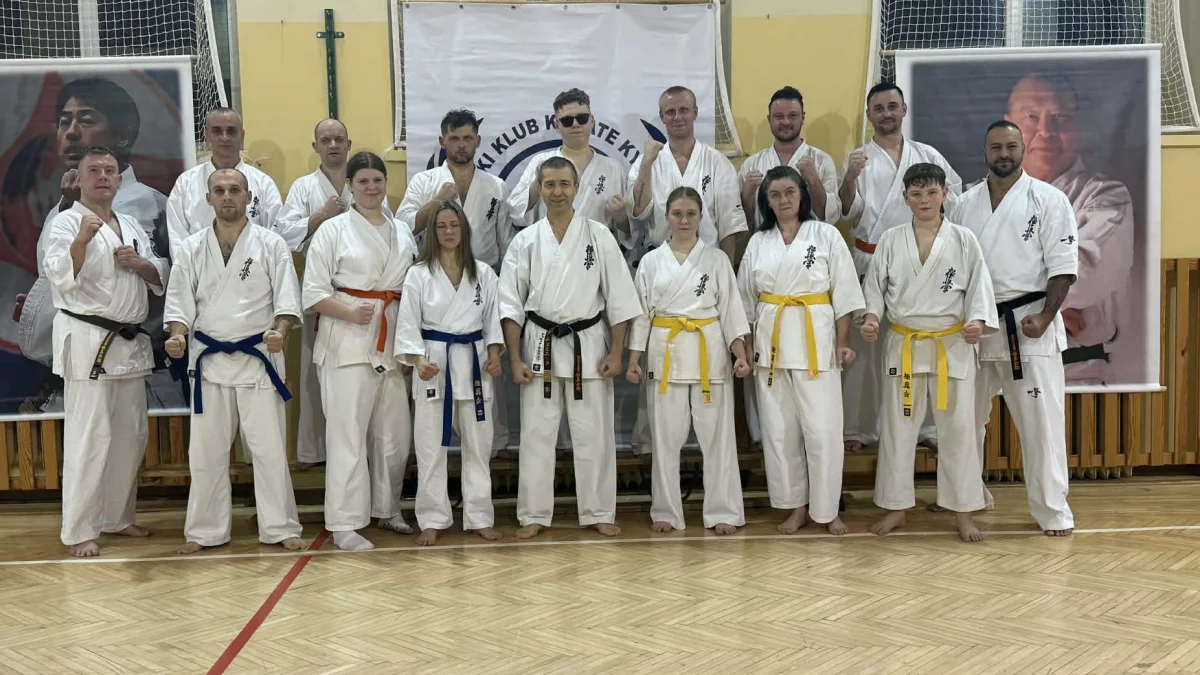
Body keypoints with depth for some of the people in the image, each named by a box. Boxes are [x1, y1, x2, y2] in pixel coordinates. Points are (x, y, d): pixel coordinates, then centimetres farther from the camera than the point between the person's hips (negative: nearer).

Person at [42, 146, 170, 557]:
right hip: (88, 340, -7)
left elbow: (162, 279, 15)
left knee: (131, 435, 12)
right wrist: (82, 239, -32)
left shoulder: (131, 226, 16)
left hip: (130, 343, 7)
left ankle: (117, 517, 25)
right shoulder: (68, 222, -5)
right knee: (90, 437, -8)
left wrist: (140, 264, -5)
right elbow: (60, 277, -18)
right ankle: (78, 531, 0)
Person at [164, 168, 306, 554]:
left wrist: (279, 332, -23)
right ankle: (206, 530, 20)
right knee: (206, 450, 7)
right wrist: (178, 336, -13)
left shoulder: (271, 244, -1)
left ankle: (280, 528, 12)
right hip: (209, 359, 2)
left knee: (269, 447, 1)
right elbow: (180, 303, 6)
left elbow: (287, 300, -4)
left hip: (259, 356, -2)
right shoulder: (191, 249, 6)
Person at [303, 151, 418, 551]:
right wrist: (351, 313, -20)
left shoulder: (402, 232, 14)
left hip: (392, 342, 5)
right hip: (347, 341, -5)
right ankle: (344, 524, -1)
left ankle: (386, 509, 27)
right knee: (348, 434, -7)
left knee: (394, 434, 10)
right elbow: (313, 293, -5)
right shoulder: (333, 230, 0)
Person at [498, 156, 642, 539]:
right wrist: (515, 359, -4)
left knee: (594, 435, 4)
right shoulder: (525, 241, 2)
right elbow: (511, 304, 2)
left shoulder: (599, 237, 0)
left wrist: (616, 353, -5)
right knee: (536, 434, 6)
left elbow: (619, 299, 0)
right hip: (540, 346, 1)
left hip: (589, 345, -1)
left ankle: (598, 513, 16)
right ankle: (534, 515, 17)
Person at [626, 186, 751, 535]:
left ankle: (723, 512, 11)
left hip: (709, 352, -1)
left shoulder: (716, 259, 4)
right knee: (666, 437, 5)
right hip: (666, 353, 1)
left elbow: (731, 309, 1)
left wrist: (741, 355, -8)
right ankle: (666, 511, 16)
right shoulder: (651, 261, 6)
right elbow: (641, 312, 7)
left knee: (717, 435, 2)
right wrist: (634, 359, 1)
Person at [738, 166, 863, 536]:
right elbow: (747, 301, 13)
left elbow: (843, 292, -2)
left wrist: (843, 342, -7)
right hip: (771, 340, 4)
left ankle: (827, 510, 10)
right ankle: (796, 506, 19)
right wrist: (748, 347, 9)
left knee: (822, 428, -4)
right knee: (778, 429, 7)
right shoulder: (758, 242, 9)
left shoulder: (826, 235, -1)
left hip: (816, 339, -3)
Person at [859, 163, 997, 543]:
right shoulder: (890, 241, 2)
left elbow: (978, 287, -2)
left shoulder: (963, 240, 0)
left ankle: (963, 512, 15)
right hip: (903, 346, 1)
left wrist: (977, 322, -18)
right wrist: (871, 317, -12)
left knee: (957, 428, 3)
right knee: (898, 428, 7)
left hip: (953, 345, -1)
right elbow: (875, 287, 6)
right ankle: (896, 507, 20)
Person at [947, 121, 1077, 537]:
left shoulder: (1049, 200, -3)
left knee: (1042, 419, -4)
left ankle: (1053, 510, 6)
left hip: (1029, 323, -4)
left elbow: (1063, 266, -7)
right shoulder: (965, 204, 8)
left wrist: (1045, 316, -17)